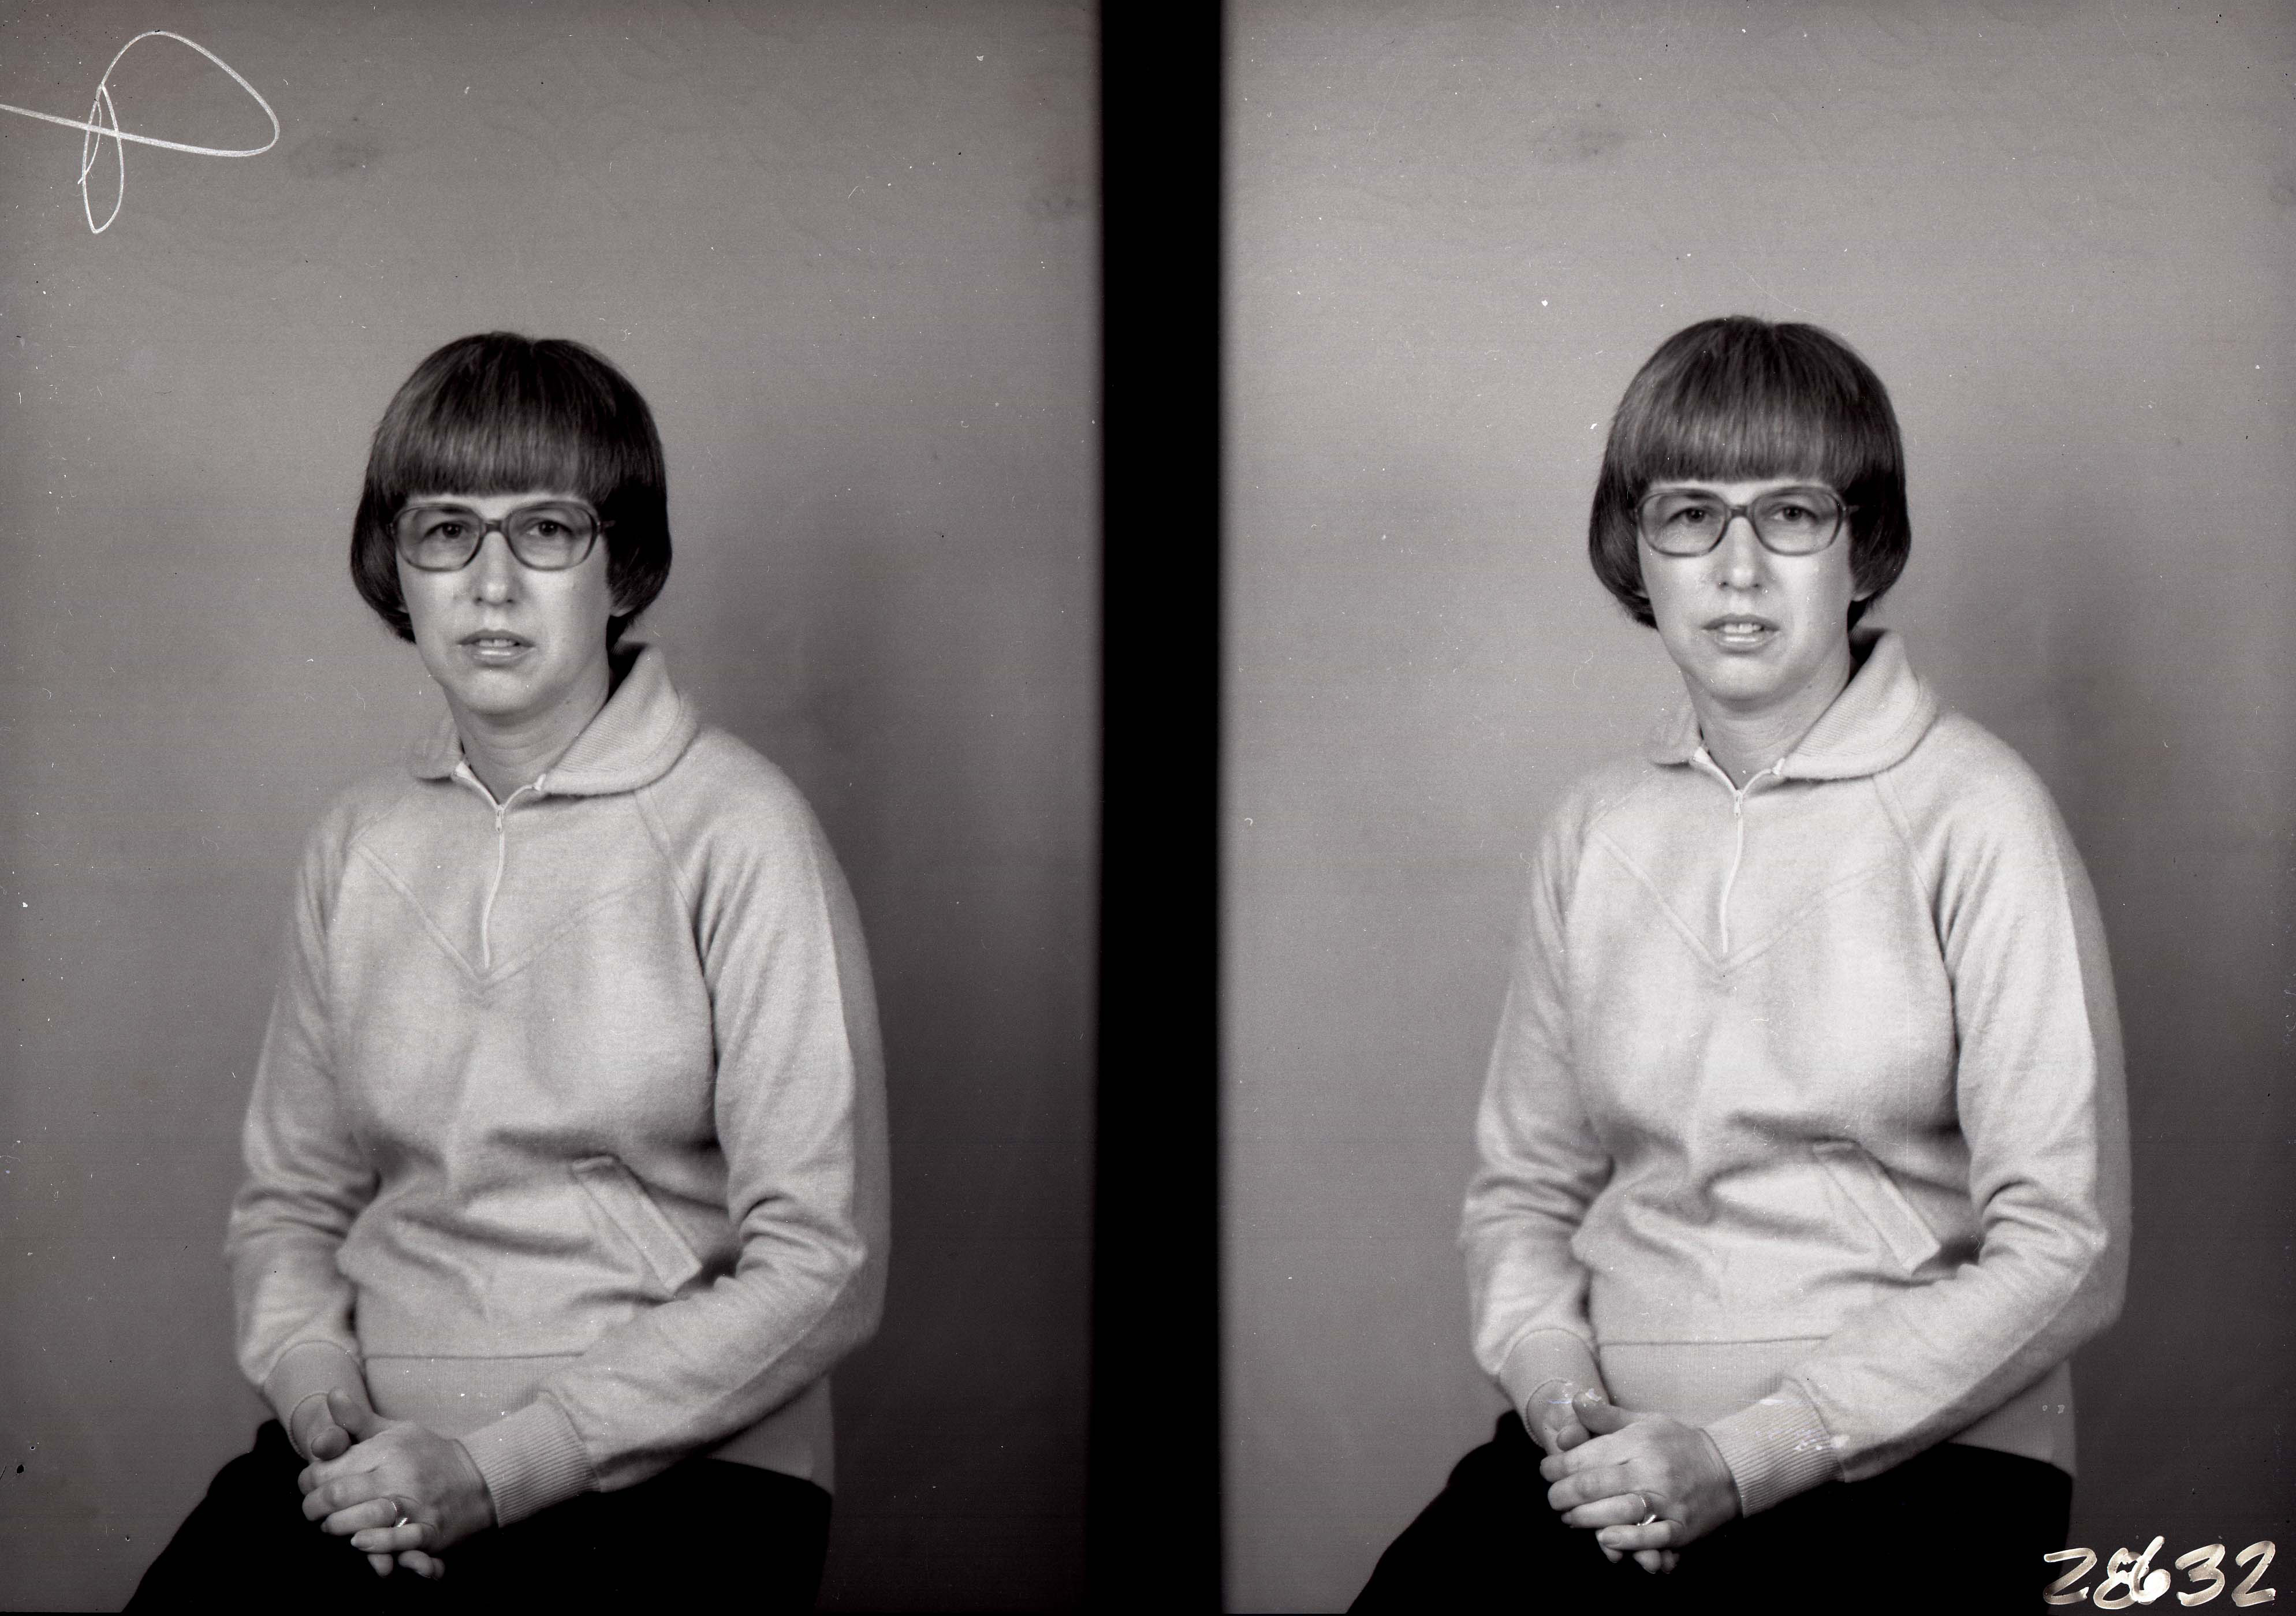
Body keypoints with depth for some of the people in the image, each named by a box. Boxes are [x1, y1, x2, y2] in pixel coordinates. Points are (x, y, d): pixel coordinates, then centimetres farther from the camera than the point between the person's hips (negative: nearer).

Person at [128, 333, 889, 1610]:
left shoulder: (739, 830, -6)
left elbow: (823, 1267, -8)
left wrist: (501, 1468, -12)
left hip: (677, 1467, -4)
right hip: (376, 1458, 4)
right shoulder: (361, 844, 10)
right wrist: (320, 1393, -4)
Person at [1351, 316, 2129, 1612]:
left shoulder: (1977, 814, -5)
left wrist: (1751, 1456, -13)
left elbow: (2063, 1245, -8)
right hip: (1622, 1443, 4)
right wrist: (1555, 1378, -5)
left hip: (1916, 1455, -3)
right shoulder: (1598, 828, 11)